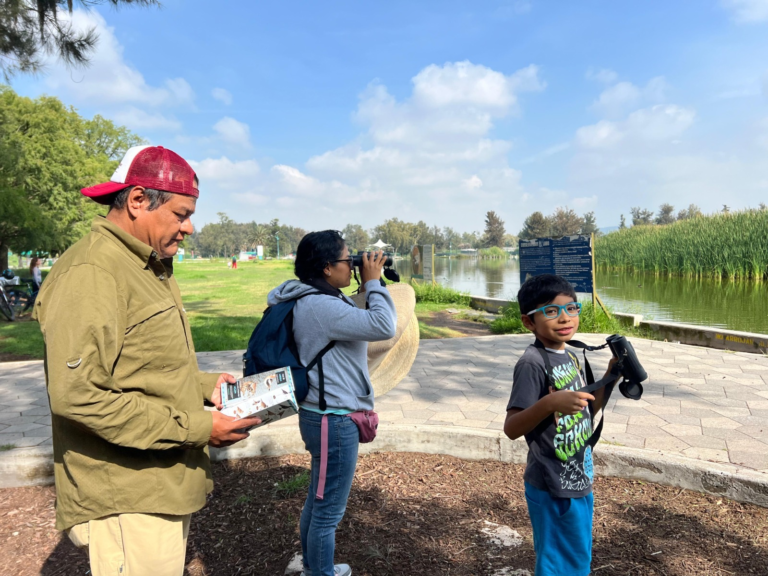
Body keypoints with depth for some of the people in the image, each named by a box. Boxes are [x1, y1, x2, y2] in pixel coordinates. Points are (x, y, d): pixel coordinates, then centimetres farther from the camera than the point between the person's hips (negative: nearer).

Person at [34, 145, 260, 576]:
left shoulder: (152, 270, 13)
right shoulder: (91, 273, -19)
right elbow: (77, 395, -26)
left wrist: (204, 386, 4)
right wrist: (197, 427, -23)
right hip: (127, 506, -9)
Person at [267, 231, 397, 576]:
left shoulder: (311, 301, 8)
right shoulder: (321, 306, -25)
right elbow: (384, 327, -28)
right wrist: (372, 282, -16)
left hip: (324, 415, 11)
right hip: (334, 421, -11)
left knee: (318, 500, 25)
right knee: (329, 511, 6)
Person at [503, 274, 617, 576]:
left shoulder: (570, 357, 5)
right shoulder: (532, 363, -22)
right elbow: (511, 428, -25)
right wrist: (550, 402, -39)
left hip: (578, 481, 9)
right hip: (553, 488, -8)